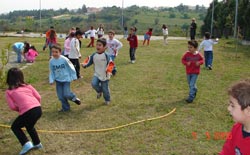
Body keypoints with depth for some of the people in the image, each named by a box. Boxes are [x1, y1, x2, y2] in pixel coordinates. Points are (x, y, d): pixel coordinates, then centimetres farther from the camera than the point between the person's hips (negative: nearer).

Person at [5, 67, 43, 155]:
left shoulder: (9, 92, 10)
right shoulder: (27, 86, 19)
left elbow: (12, 107, 1)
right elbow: (38, 97, 12)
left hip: (28, 112, -5)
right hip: (38, 109, 5)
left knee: (15, 127, 22)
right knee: (29, 126, 35)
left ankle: (26, 144, 8)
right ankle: (37, 143, 43)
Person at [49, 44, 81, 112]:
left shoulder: (64, 59, -17)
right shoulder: (51, 61, -6)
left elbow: (71, 68, -7)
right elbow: (51, 72, 5)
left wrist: (74, 77, -2)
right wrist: (51, 80, -3)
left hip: (66, 79, -4)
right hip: (58, 80, 4)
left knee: (66, 94, -13)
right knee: (60, 96, 4)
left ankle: (74, 98, 19)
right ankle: (66, 108, 22)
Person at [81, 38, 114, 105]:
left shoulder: (106, 56, -15)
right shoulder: (94, 55, -3)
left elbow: (110, 64, -14)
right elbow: (89, 61, 6)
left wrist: (109, 71, -28)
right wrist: (84, 64, -14)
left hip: (104, 76, -3)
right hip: (97, 74, 3)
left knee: (105, 89, 6)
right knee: (94, 84, -22)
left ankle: (107, 100, 34)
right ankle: (99, 91, 13)